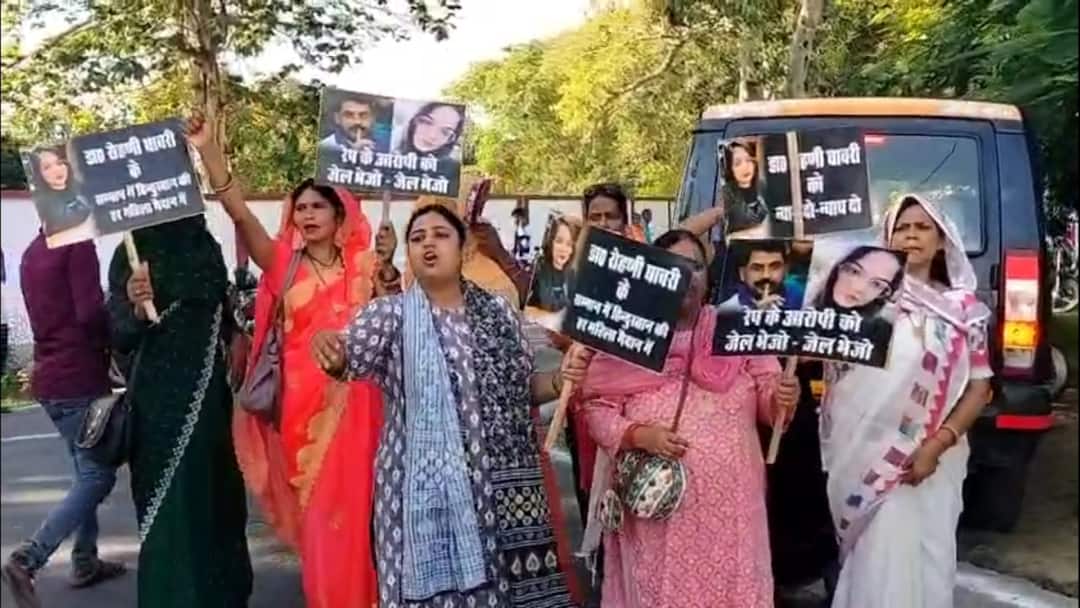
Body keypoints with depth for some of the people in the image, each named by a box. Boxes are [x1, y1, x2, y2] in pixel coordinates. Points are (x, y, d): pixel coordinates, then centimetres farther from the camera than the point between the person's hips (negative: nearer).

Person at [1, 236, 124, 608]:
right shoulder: (78, 244, -12)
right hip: (78, 378, -9)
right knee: (97, 476, -5)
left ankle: (85, 562, 20)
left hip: (50, 378, 9)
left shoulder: (32, 253, 13)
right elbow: (90, 312, -20)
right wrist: (114, 341, -2)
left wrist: (100, 344, 13)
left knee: (87, 473, 17)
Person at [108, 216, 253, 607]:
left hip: (206, 395, 4)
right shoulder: (131, 255, -6)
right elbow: (119, 337, -11)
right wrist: (136, 309, -29)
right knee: (169, 504, -2)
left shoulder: (206, 248, 6)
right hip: (158, 398, -4)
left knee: (213, 495, 12)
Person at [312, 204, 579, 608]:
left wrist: (562, 381, -4)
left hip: (501, 484, 3)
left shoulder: (499, 313, 8)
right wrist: (331, 354, -38)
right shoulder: (392, 314, 0)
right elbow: (350, 357, -16)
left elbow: (522, 388, 15)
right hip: (428, 487, -2)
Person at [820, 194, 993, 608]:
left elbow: (980, 385, 4)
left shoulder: (961, 307, 5)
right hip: (860, 454, 0)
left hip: (924, 458, 0)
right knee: (873, 559, 4)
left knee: (917, 557, 4)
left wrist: (937, 444, -9)